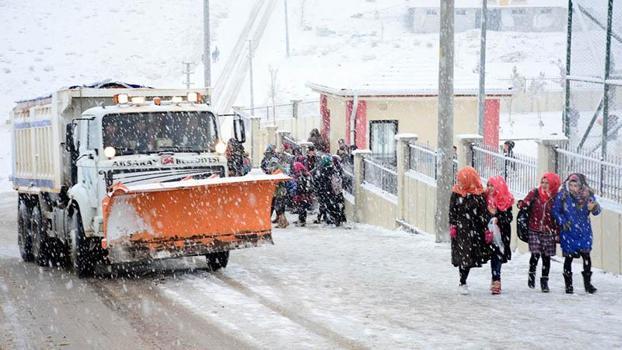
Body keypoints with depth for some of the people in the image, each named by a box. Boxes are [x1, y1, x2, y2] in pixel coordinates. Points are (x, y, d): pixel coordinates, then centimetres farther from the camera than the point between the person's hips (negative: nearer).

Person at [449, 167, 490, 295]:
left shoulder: (479, 194, -1)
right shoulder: (456, 193, 1)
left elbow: (484, 212, 2)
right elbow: (452, 211, 4)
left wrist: (486, 228, -2)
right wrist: (452, 226, -3)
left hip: (475, 229, 0)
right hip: (461, 229, 0)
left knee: (470, 256, 4)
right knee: (463, 256, -3)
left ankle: (463, 282, 20)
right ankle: (463, 283, 7)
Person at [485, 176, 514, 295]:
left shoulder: (506, 200, -4)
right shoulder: (487, 198, 8)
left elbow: (509, 217, -6)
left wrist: (498, 219, -18)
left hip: (501, 232, -4)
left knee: (497, 256, -8)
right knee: (493, 256, 5)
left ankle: (496, 281, -9)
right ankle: (496, 280, 14)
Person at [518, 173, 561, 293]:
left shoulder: (555, 198, 1)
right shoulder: (535, 193, 2)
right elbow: (527, 201, -10)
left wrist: (557, 233, 5)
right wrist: (522, 204, -33)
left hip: (548, 232, 1)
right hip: (534, 230, -1)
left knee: (546, 256, 4)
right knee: (535, 254, -10)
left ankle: (544, 281, 18)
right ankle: (531, 275, 15)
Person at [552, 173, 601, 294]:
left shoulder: (587, 195, -7)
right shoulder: (562, 196, -9)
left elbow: (596, 211, -7)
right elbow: (555, 211, 0)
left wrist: (594, 208, -31)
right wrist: (562, 222, -14)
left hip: (584, 231, 1)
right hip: (568, 232, -1)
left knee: (586, 255, -3)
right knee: (569, 257, 3)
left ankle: (587, 283, 11)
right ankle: (568, 284, 14)